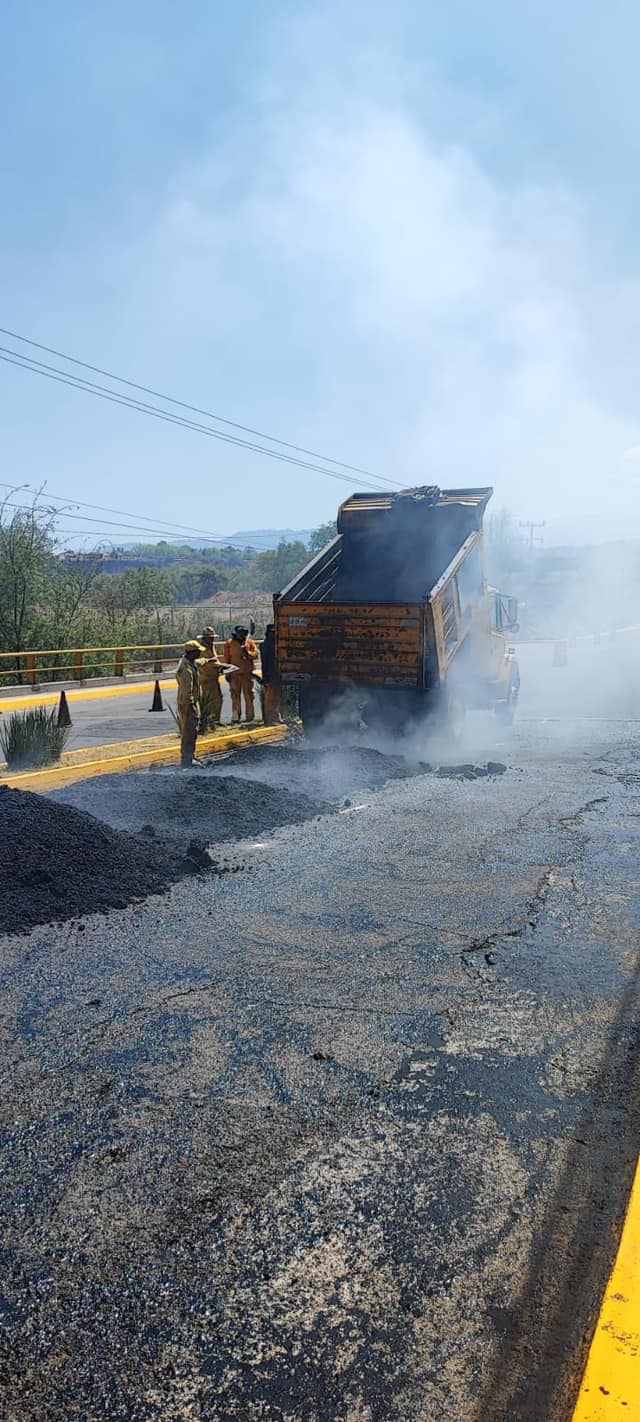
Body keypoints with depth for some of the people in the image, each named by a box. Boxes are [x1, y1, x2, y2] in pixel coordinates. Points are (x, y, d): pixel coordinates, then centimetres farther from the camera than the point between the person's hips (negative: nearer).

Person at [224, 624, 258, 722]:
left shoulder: (250, 642, 5)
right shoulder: (229, 643, 3)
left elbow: (256, 654, -1)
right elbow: (226, 659, 6)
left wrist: (248, 653, -20)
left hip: (247, 673, 0)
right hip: (234, 673, 0)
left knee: (248, 695, 4)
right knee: (235, 696, 3)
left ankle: (249, 716, 10)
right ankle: (235, 717, 8)